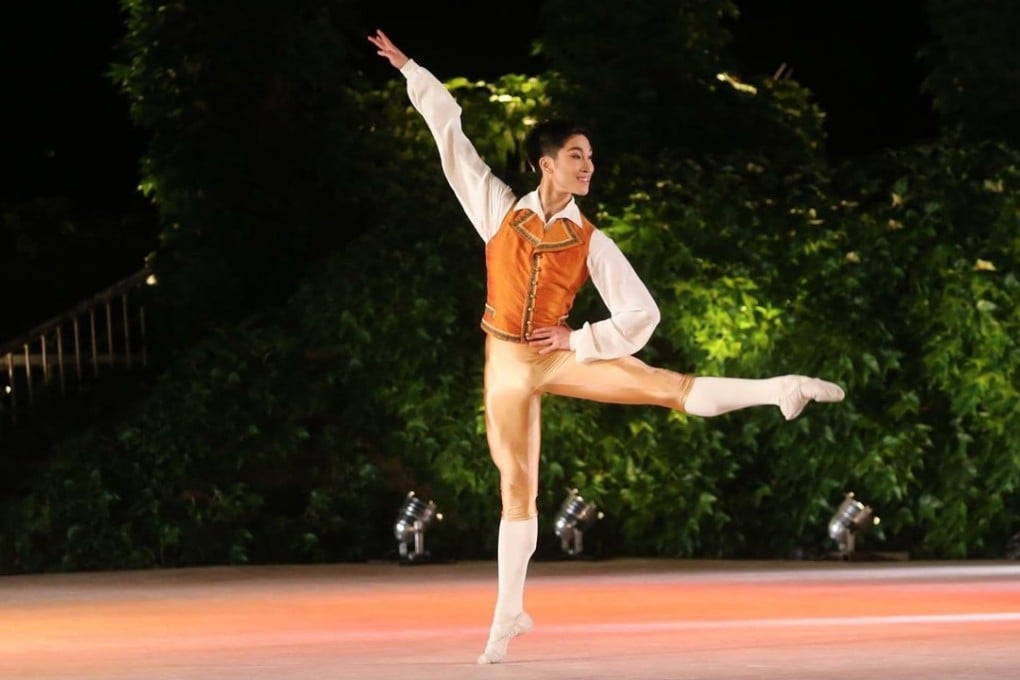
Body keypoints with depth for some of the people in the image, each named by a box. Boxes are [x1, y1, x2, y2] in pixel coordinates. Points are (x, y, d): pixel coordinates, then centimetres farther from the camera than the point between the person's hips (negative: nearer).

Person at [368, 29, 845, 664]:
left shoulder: (591, 241, -4)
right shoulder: (500, 209, -1)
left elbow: (642, 313, -3)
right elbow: (449, 130, 1)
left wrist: (579, 340, -10)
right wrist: (409, 69, 1)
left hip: (562, 355, -1)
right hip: (506, 363, 1)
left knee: (666, 386, -20)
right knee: (517, 487, 5)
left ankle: (781, 391, -20)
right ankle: (509, 614, 13)